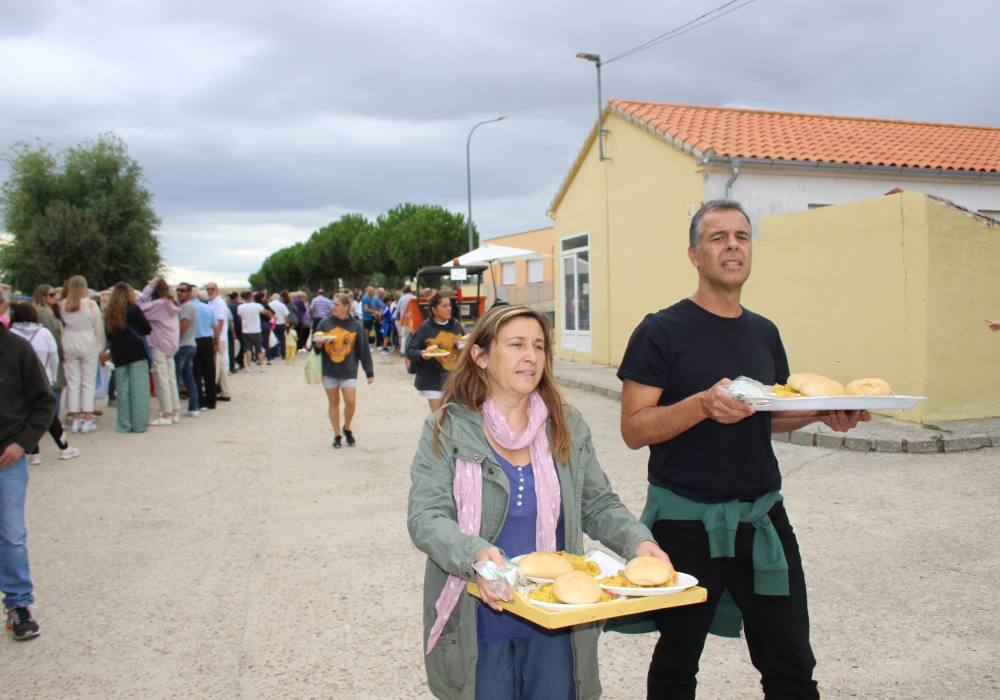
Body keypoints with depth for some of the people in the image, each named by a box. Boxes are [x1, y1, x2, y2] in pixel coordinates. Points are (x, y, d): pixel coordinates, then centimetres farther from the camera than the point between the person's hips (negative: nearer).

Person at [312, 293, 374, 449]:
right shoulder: (325, 323, 1)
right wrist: (319, 343, -16)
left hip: (348, 370, -1)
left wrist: (369, 371, -3)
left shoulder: (356, 325, -2)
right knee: (333, 402, 8)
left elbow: (364, 350, 0)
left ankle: (347, 428, 19)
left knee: (351, 402, -8)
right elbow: (316, 346, 8)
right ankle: (337, 436, 20)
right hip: (329, 370, 2)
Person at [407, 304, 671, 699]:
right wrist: (475, 555, -34)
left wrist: (639, 541, -14)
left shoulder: (567, 426, 1)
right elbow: (425, 518, -15)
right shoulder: (448, 430, -9)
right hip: (478, 623, -2)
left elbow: (599, 506, 5)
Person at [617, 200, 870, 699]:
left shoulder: (764, 333, 8)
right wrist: (702, 404, -29)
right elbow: (635, 429, -13)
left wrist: (822, 412, -1)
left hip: (762, 516, 5)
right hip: (686, 520, -4)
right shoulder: (662, 331, -9)